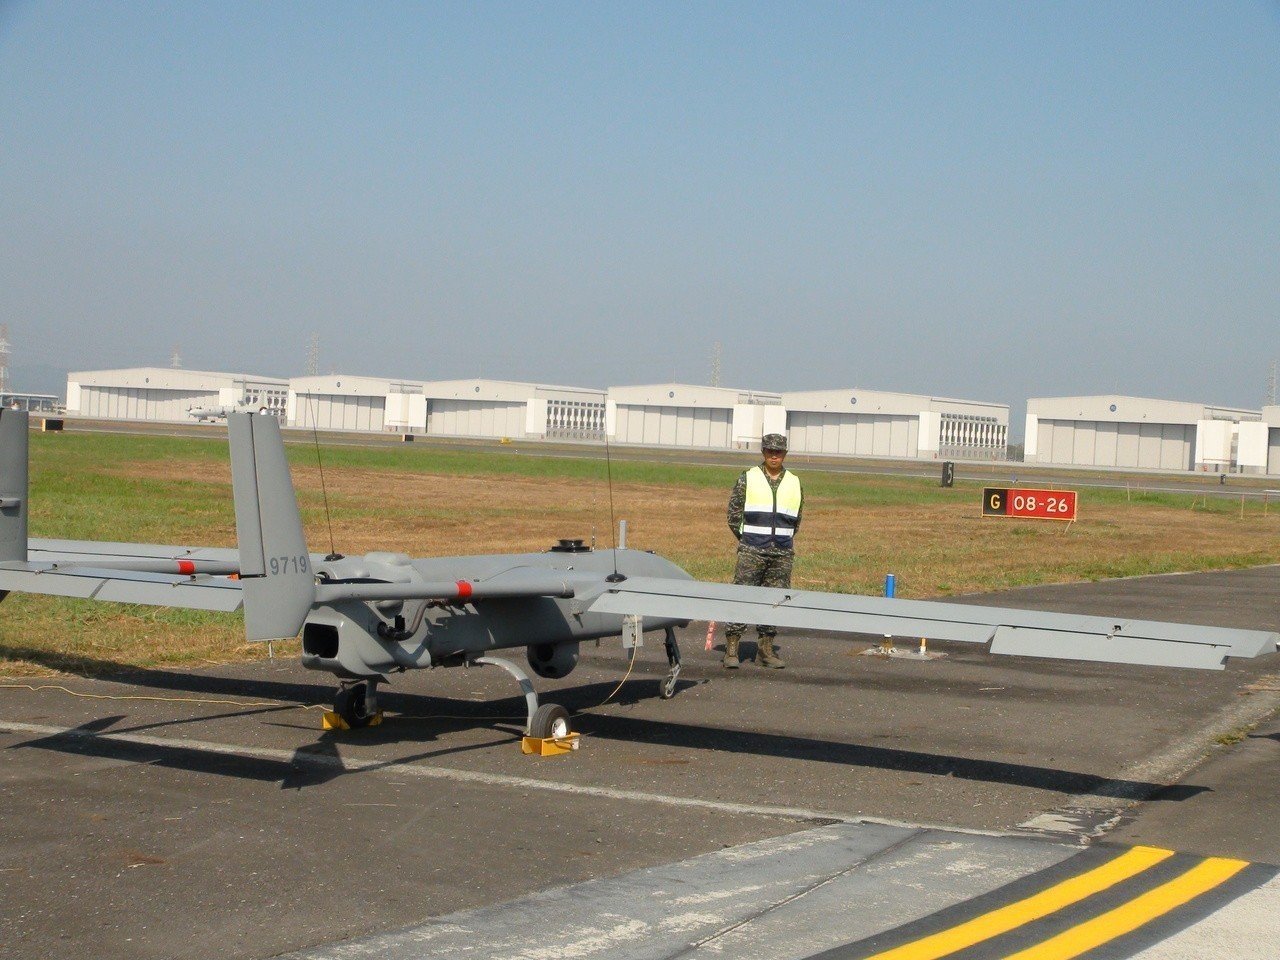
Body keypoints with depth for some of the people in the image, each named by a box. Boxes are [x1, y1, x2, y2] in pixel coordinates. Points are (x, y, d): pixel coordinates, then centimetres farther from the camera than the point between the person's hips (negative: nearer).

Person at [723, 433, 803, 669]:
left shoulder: (794, 484, 9)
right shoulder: (747, 479, 2)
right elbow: (733, 513, 5)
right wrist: (747, 539, 8)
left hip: (782, 554, 3)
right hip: (751, 552, -3)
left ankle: (766, 649, 12)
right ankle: (731, 648, -3)